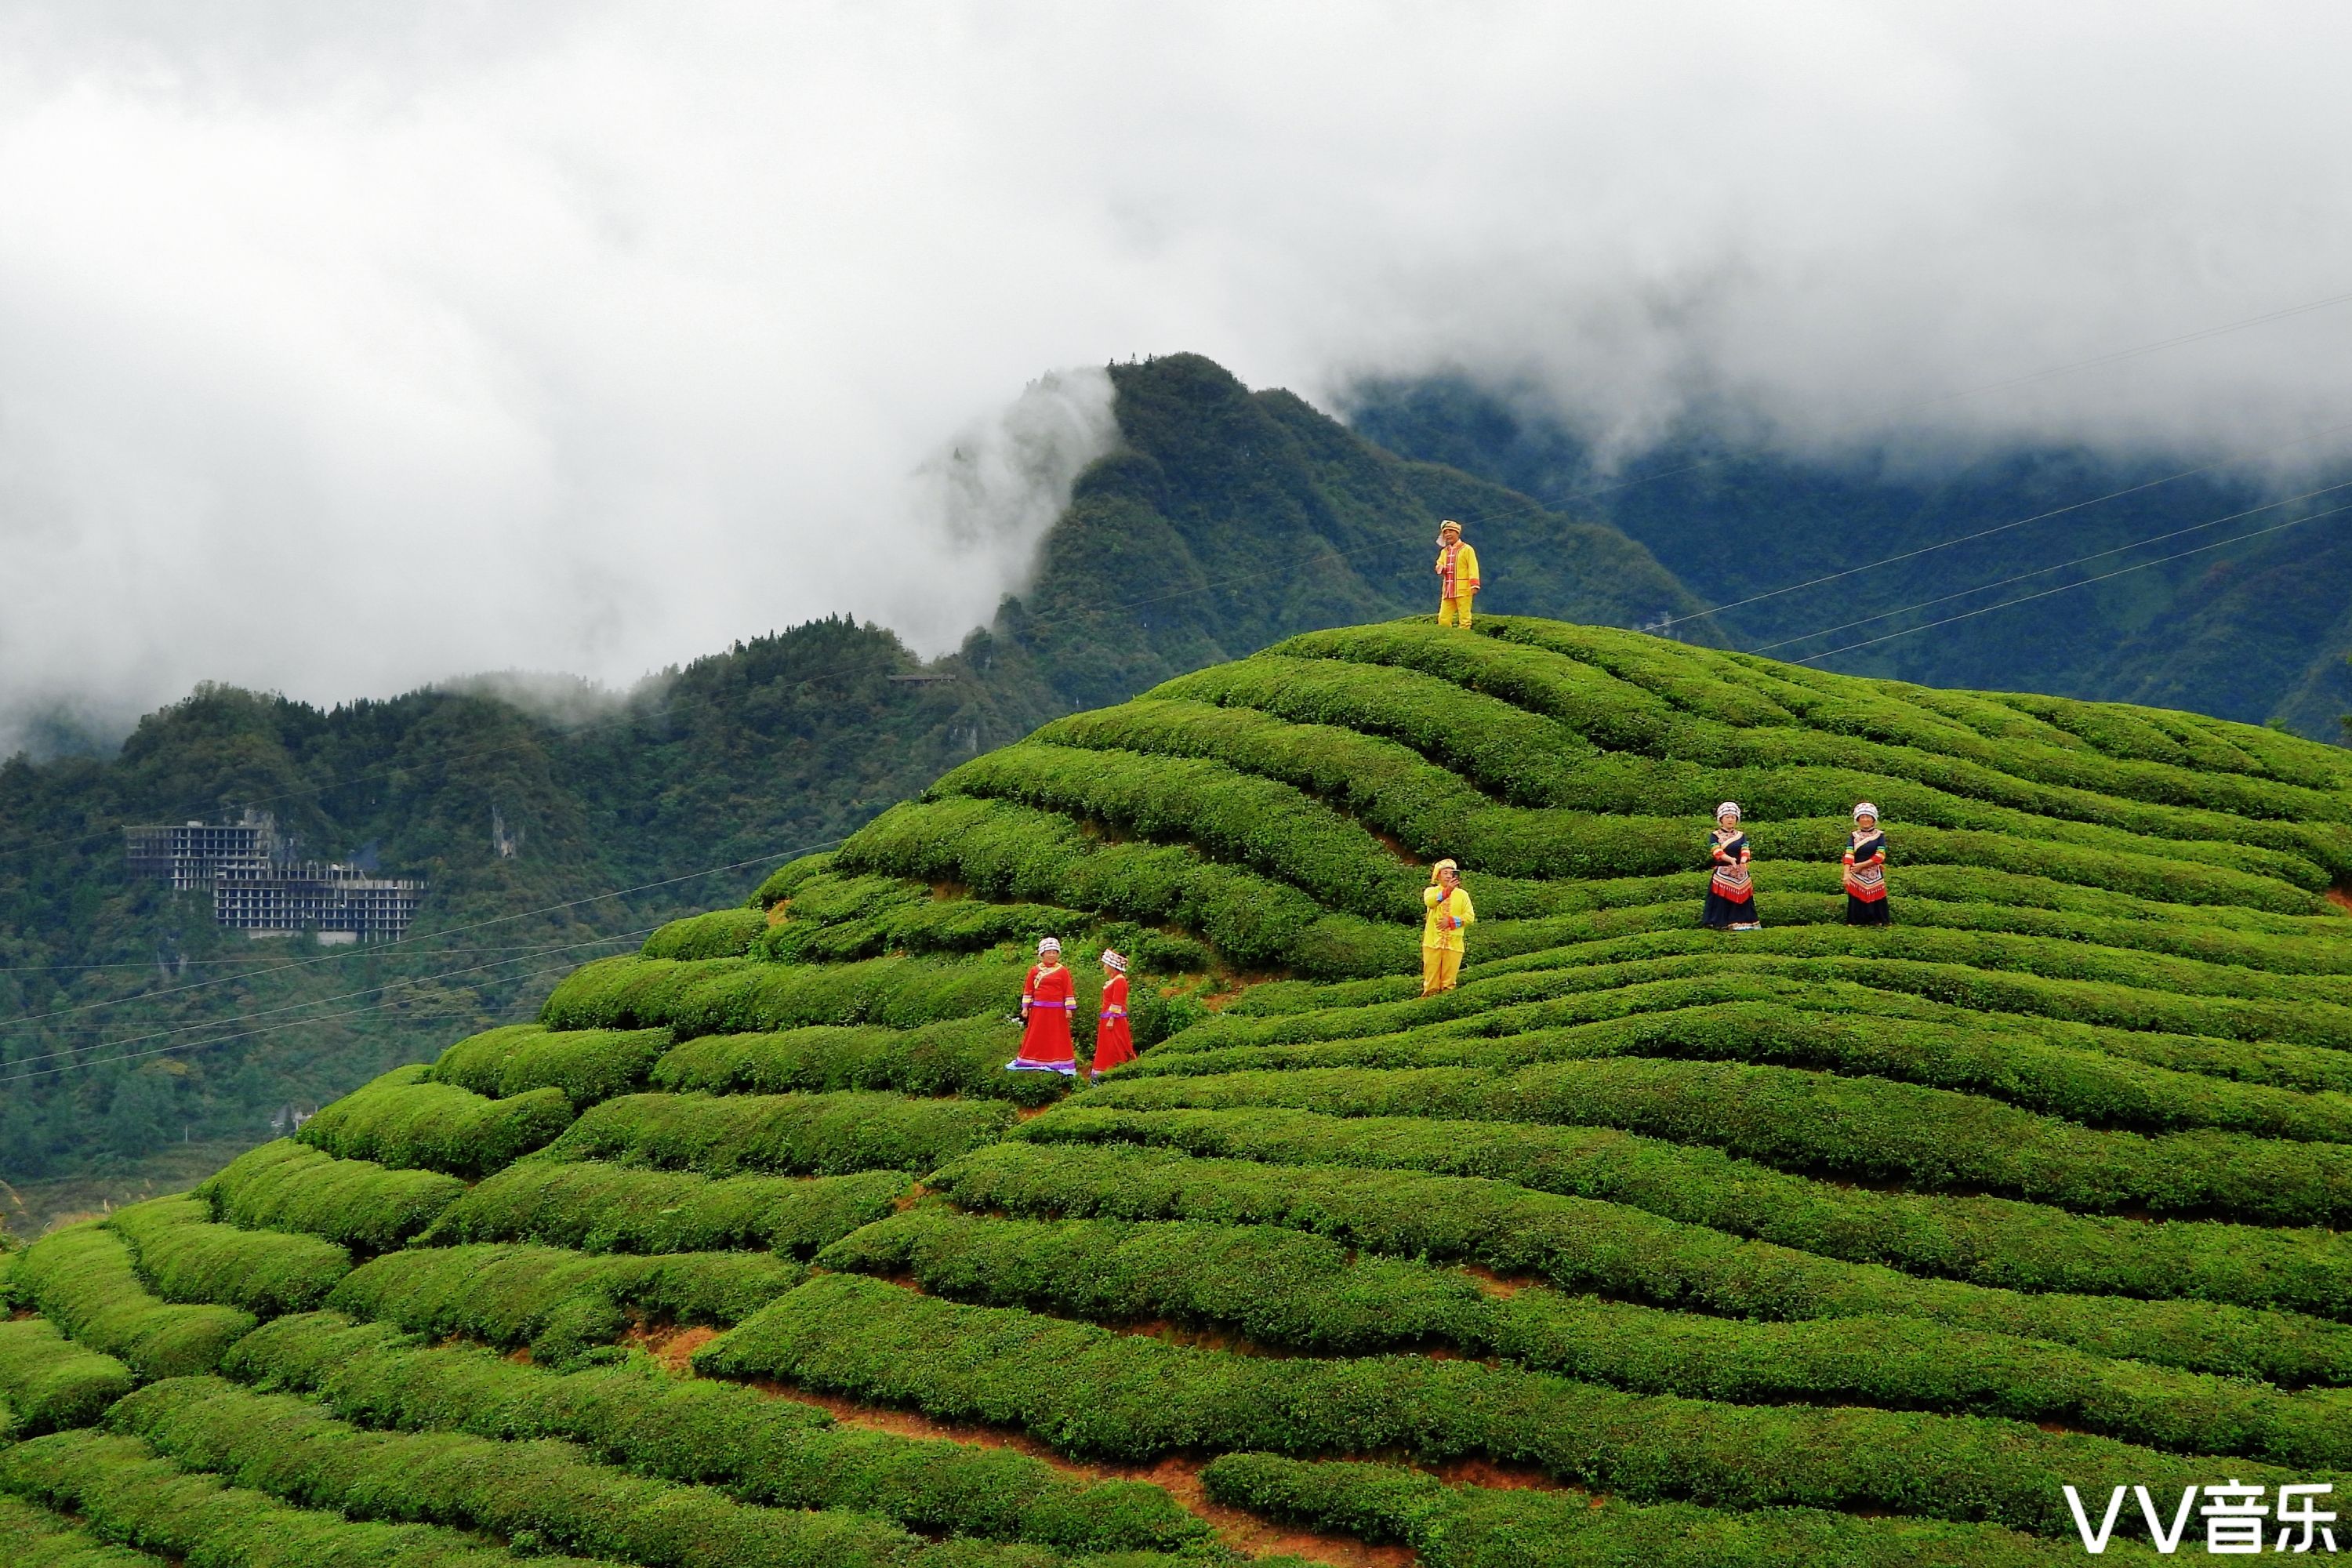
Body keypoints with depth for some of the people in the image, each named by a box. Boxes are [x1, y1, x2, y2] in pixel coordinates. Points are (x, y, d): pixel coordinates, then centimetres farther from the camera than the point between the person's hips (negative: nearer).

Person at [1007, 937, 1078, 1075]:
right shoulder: (1035, 970, 4)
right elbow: (1028, 990, 6)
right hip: (1038, 1010, 2)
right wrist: (1025, 1007, 2)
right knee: (1035, 1037, 8)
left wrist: (1069, 1009, -6)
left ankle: (1062, 1064, 8)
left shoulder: (1063, 971, -1)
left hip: (1057, 1010, -2)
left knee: (1059, 1038, 3)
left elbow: (1069, 991, -1)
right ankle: (1026, 1062, 16)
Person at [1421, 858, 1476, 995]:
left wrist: (1451, 921, -13)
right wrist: (1447, 890, -32)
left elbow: (1470, 916, 1)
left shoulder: (1462, 894, 10)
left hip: (1454, 943, 1)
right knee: (1431, 977, -2)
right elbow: (1429, 902, -19)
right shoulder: (1431, 891, 6)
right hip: (1433, 941, -1)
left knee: (1449, 980, 1)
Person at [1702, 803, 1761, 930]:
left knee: (1741, 900, 1)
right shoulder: (1714, 836, 2)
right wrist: (1731, 860, -33)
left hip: (1740, 875, 3)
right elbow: (1717, 852, -15)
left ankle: (1741, 923, 3)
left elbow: (1745, 851, -4)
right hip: (1722, 875, -3)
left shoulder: (1741, 836, 12)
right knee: (1722, 900, -8)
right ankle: (1723, 924, -6)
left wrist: (1743, 861, -28)